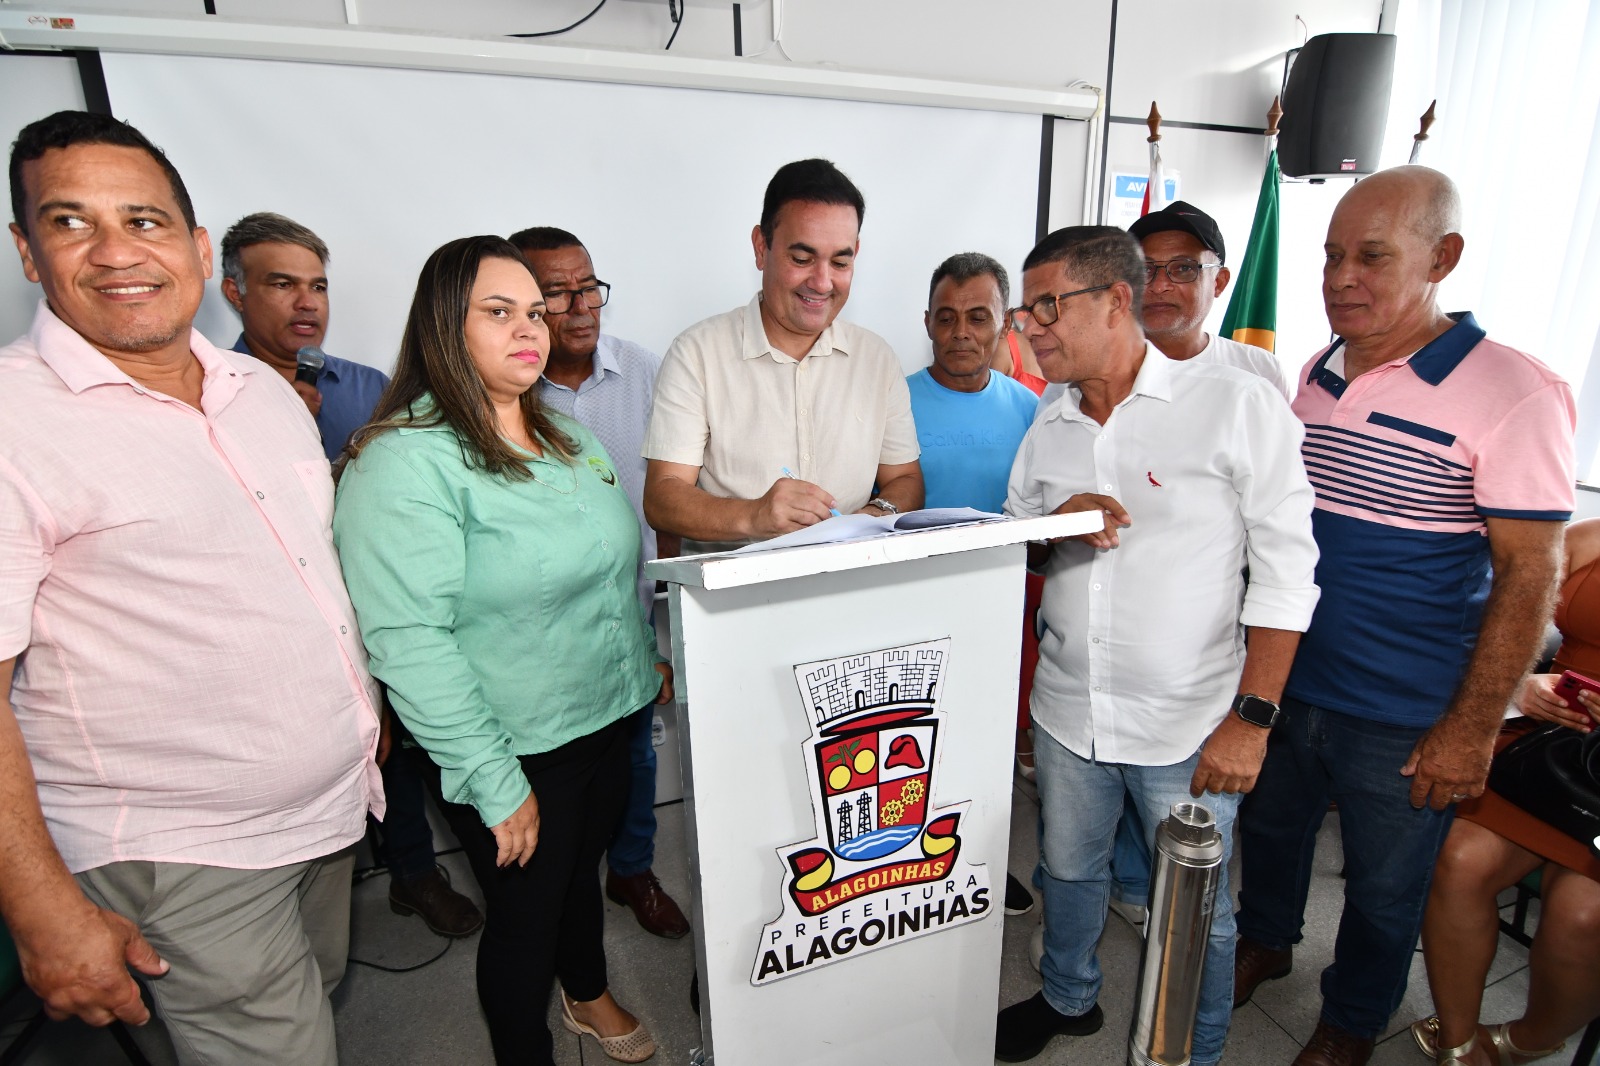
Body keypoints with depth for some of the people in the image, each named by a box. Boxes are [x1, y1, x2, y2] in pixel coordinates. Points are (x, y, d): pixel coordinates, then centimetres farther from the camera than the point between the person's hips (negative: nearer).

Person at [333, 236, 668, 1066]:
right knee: (525, 914, 15)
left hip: (611, 717, 7)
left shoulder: (565, 435, 6)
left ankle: (588, 994, 55)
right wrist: (494, 781, -22)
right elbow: (409, 641, -24)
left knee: (584, 871, 28)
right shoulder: (402, 462, -20)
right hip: (519, 749, -7)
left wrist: (651, 656, 16)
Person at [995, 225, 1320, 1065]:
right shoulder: (1049, 428, 5)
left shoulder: (1237, 404, -11)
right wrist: (1055, 526, -12)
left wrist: (1251, 716, -15)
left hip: (1187, 726, -4)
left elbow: (1285, 569, -11)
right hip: (1067, 709, 5)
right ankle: (1068, 999, 50)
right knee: (1068, 870, 22)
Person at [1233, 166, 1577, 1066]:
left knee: (1383, 892, 17)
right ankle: (1266, 941, 53)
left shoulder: (1514, 395, -17)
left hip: (1405, 720, -5)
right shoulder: (1316, 374, 2)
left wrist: (1473, 729, -15)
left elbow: (1529, 574, -15)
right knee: (1270, 827, 25)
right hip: (1283, 682, 5)